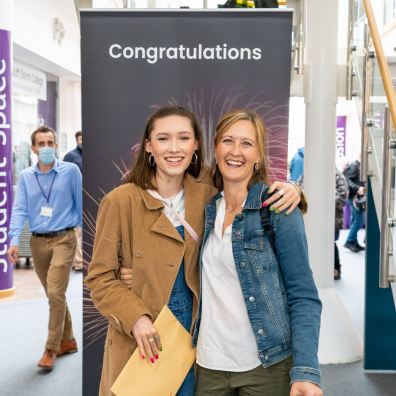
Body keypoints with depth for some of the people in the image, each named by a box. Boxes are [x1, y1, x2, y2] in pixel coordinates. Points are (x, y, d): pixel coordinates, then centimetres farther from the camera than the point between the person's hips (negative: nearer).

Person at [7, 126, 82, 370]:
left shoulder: (71, 171, -3)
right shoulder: (25, 176, 5)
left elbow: (81, 204, 3)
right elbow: (20, 210, -1)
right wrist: (14, 241, -12)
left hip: (63, 239, -4)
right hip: (38, 242, 4)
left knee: (56, 293, -12)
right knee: (54, 295, 13)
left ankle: (51, 349, 1)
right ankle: (67, 340, 29)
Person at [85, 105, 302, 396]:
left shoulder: (206, 194, -3)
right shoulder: (121, 201, -12)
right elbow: (100, 277, -7)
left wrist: (285, 190, -12)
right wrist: (135, 318, -21)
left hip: (193, 336, 3)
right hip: (139, 341, -3)